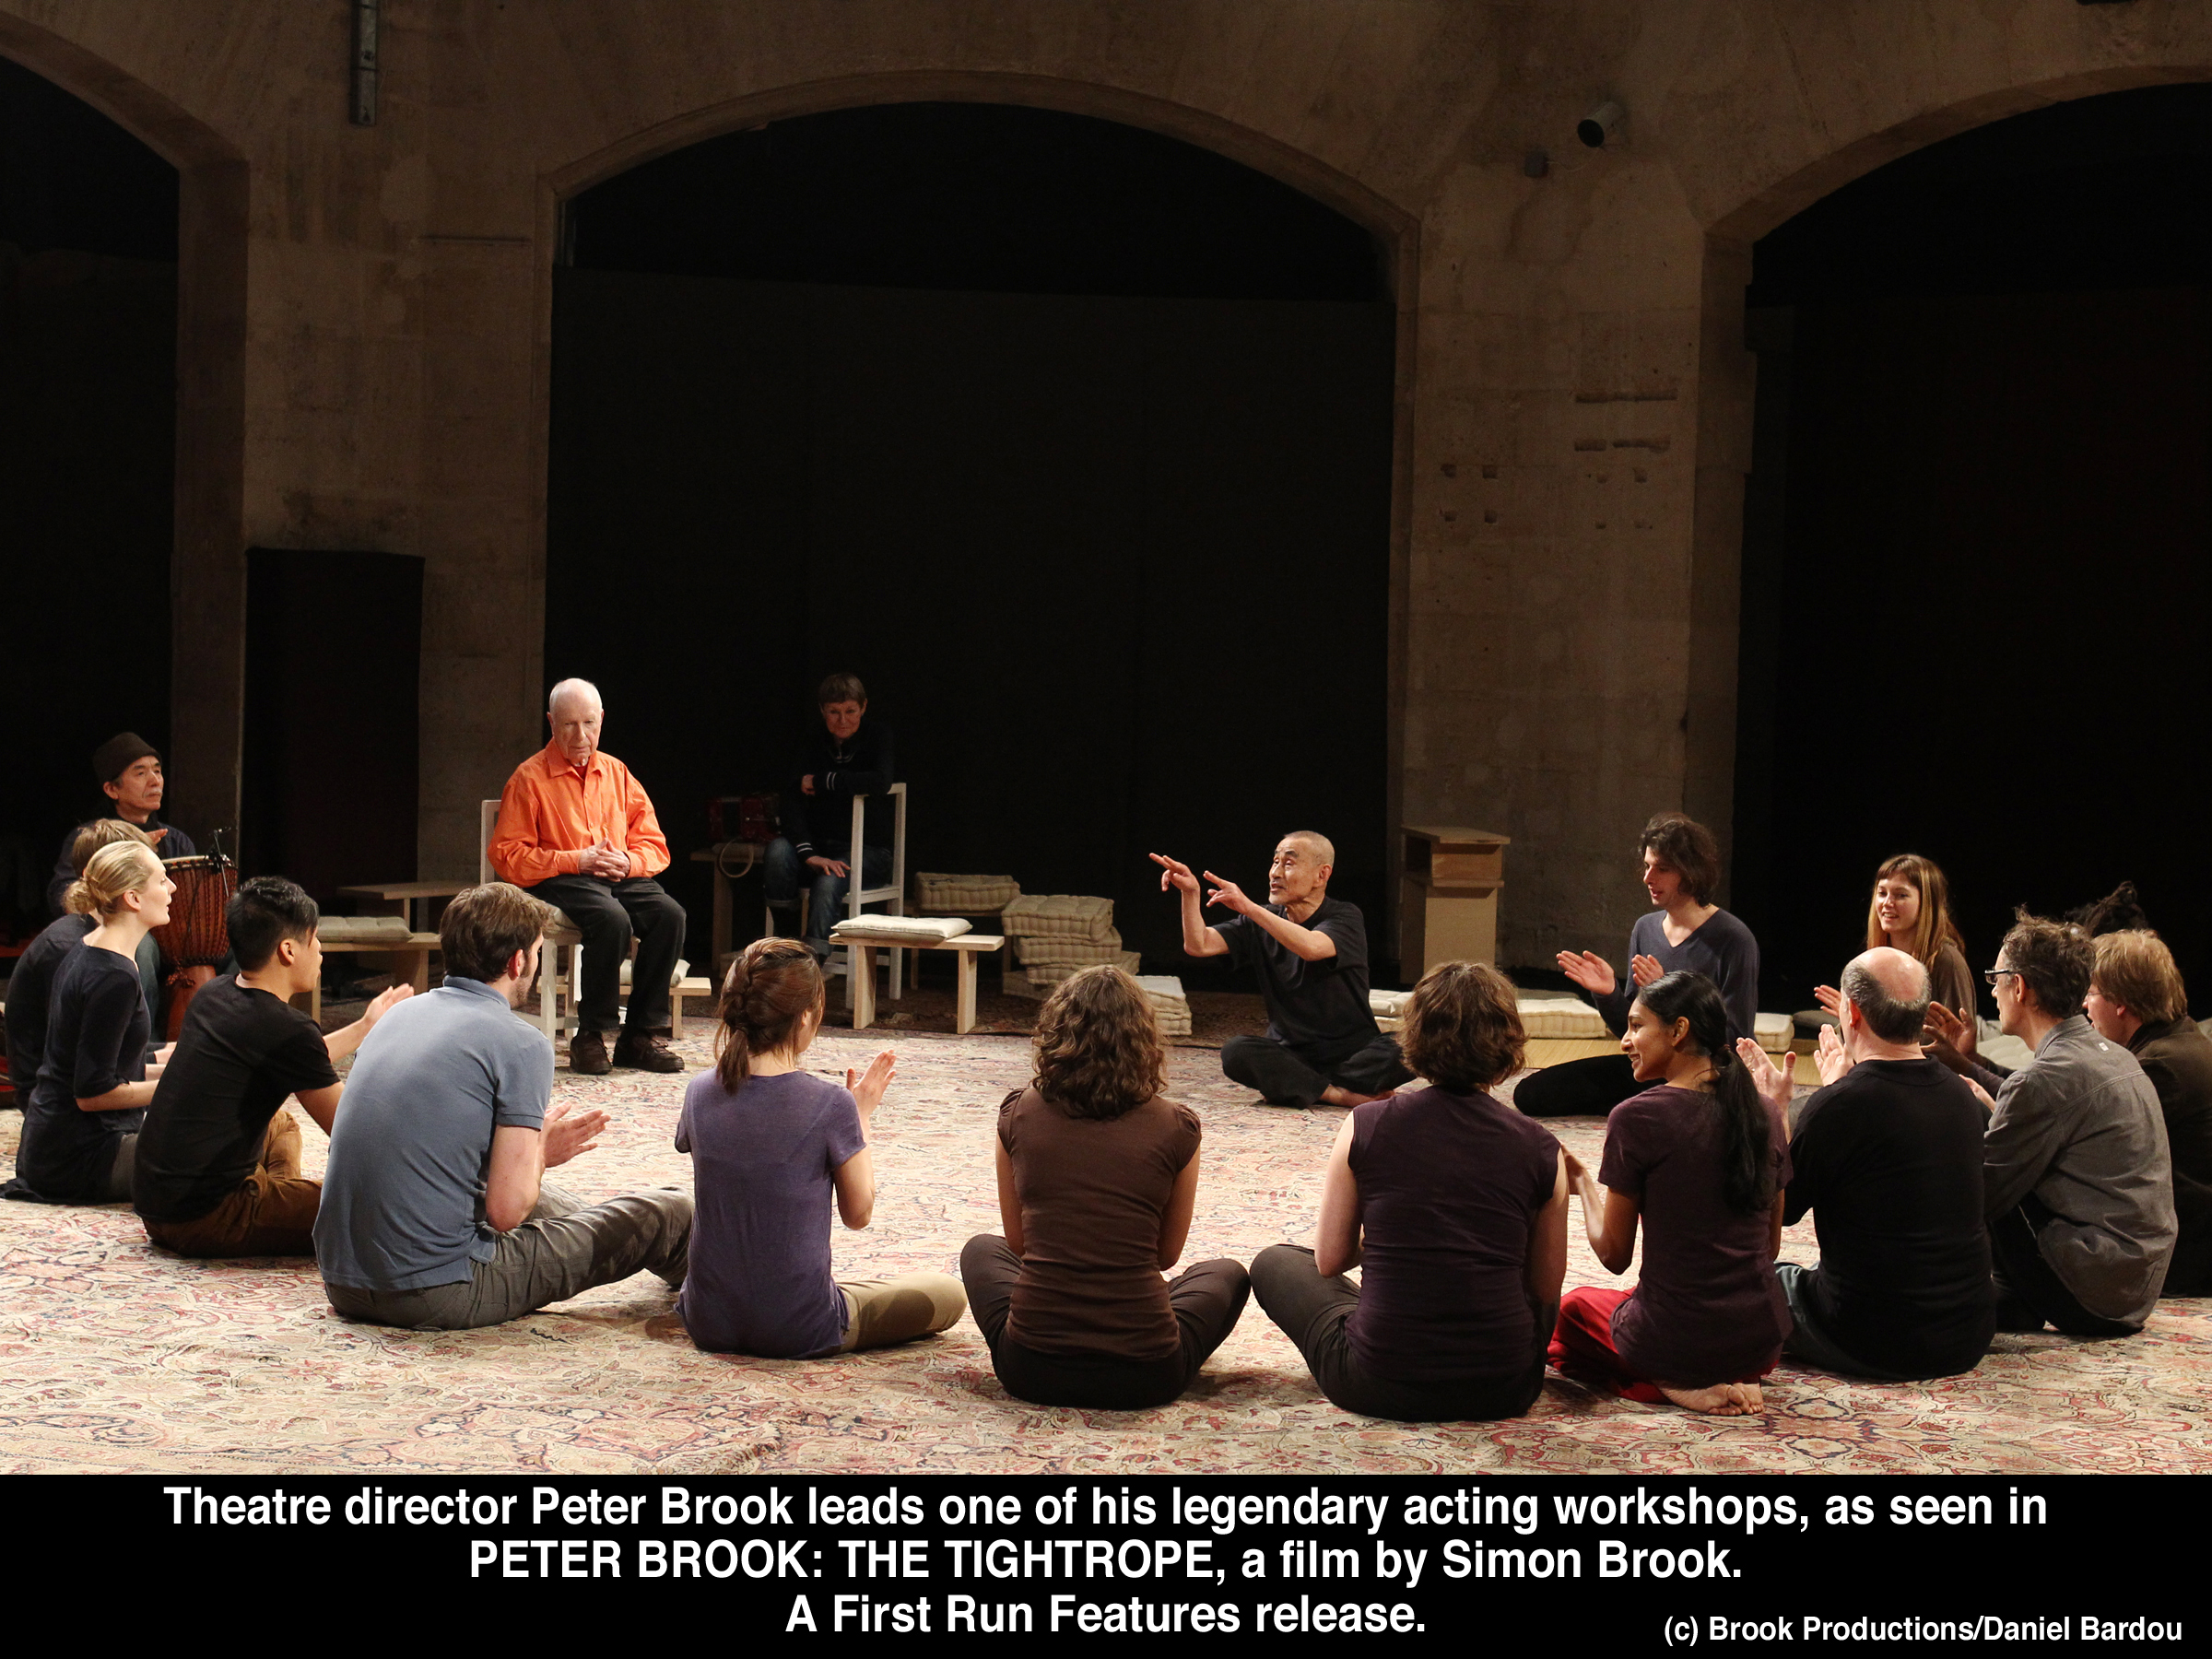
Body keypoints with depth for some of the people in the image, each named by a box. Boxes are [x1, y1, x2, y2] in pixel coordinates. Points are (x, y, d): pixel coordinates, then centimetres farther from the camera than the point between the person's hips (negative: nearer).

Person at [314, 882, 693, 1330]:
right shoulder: (521, 1045, -11)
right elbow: (507, 1209, -15)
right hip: (437, 1297, -8)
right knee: (669, 1212, 8)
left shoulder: (399, 1013, 11)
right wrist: (538, 1146, 7)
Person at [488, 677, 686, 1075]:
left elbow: (655, 847, 16)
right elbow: (507, 856, -5)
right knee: (612, 919, -36)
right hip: (558, 881, -4)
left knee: (669, 914, -26)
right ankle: (590, 1037, -24)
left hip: (621, 877, 5)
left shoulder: (617, 774, 17)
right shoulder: (529, 778, 3)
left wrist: (627, 861, -8)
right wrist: (576, 860, -13)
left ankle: (642, 1035, -20)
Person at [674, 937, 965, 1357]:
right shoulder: (830, 1105, -21)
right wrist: (862, 1116, 3)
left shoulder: (701, 1091, -8)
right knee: (949, 1293, 13)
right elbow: (858, 1213, -8)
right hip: (797, 1331, -4)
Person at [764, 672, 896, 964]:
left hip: (869, 850, -3)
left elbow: (881, 781, -25)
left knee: (828, 881, -35)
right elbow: (793, 801, -8)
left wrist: (822, 781, -14)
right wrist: (809, 854, -25)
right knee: (779, 849, -29)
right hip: (822, 846, 3)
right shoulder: (816, 743, 4)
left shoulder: (878, 736, -3)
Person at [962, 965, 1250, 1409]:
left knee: (982, 1251, 34)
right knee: (1227, 1275, 31)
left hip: (1032, 1370, 1)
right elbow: (1167, 1255, 10)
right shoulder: (1175, 1127, -4)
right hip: (1144, 1376, -1)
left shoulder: (1018, 1115, -1)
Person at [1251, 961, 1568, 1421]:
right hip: (1503, 1391, 3)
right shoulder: (1540, 1149, -4)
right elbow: (1545, 1287, 5)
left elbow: (1329, 1260, 4)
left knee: (1274, 1263, 25)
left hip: (1379, 1385, -3)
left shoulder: (1364, 1126, -6)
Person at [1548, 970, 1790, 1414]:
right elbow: (1770, 1246, 10)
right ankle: (1736, 1381, 11)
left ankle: (1677, 1386, 2)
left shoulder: (1635, 1119, -15)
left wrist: (1583, 1182, 9)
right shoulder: (1764, 1116, 1)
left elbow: (1614, 1255, -7)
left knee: (1573, 1305, 27)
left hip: (1670, 1342, -7)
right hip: (1762, 1345, 7)